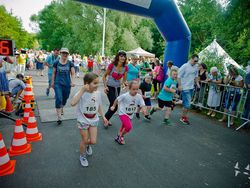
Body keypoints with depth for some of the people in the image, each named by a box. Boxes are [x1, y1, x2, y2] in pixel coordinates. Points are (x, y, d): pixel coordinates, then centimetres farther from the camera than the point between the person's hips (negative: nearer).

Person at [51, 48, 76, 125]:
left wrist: (73, 81, -16)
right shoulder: (56, 62, 0)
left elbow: (73, 73, -1)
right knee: (58, 99, -12)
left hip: (67, 84, 2)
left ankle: (61, 109, 48)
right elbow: (54, 73, 9)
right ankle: (59, 117, -6)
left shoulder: (70, 63, 1)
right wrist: (52, 82, 11)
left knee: (64, 99, 15)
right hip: (58, 84, -1)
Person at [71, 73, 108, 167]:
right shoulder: (82, 93, -23)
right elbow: (73, 103, -41)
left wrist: (103, 117, 6)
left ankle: (87, 145, 45)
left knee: (93, 141, 7)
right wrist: (82, 90, -40)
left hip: (94, 120, 4)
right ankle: (82, 156, 40)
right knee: (84, 140, 11)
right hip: (83, 121, -4)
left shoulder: (97, 93, -7)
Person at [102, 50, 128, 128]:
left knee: (113, 105, 16)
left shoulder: (125, 67, -7)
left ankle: (106, 119, 38)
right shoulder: (112, 65, -17)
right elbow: (104, 76, -8)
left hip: (118, 88, 5)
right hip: (110, 87, -5)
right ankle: (105, 119, 14)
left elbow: (124, 79, 0)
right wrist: (105, 86, -17)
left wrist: (124, 82, -22)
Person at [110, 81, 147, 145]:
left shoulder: (139, 96, -15)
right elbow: (117, 99, -7)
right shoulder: (125, 96, -24)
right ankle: (121, 136, 6)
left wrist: (144, 110, -38)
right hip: (123, 113, -5)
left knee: (124, 127, 21)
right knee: (129, 126, -22)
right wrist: (113, 106, 5)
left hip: (130, 115, 5)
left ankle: (118, 137, 47)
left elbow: (142, 105, -17)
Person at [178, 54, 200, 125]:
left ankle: (184, 116, 25)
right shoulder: (185, 66, -12)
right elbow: (179, 76, -11)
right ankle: (184, 118, 10)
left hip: (191, 87, 7)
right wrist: (179, 85, -15)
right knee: (187, 104, -6)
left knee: (186, 103, 13)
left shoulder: (196, 67, 8)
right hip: (185, 88, -7)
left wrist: (197, 83, 9)